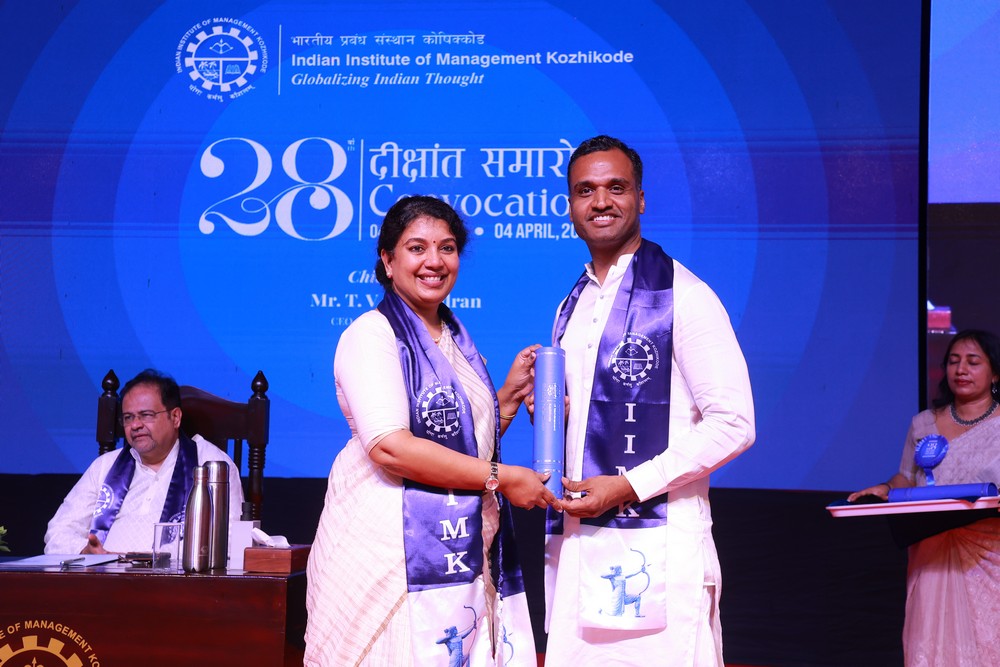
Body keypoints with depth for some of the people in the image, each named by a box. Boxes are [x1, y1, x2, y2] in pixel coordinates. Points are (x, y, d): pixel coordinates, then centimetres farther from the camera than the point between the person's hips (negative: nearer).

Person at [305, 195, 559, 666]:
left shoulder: (456, 340, 17)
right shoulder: (372, 334, -8)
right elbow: (389, 447, -20)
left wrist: (510, 396, 8)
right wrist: (501, 478, -16)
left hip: (462, 553, 7)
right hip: (395, 550, -7)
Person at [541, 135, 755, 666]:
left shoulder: (682, 296, -6)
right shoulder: (571, 307, 17)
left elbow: (732, 424, -11)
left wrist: (628, 485, -15)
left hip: (656, 543, -6)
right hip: (575, 539, 7)